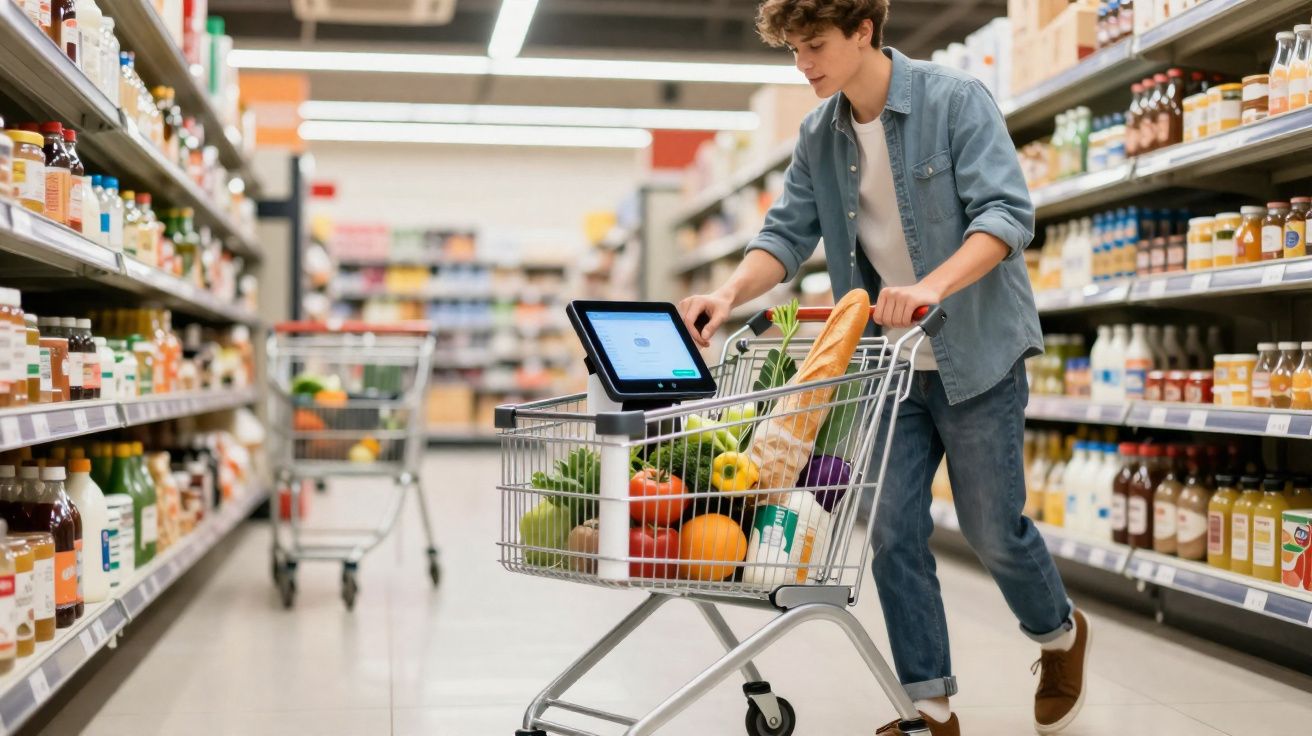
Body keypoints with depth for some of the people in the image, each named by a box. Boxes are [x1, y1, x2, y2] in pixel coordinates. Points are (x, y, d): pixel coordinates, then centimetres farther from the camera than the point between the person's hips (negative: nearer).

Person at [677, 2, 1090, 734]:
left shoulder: (956, 99, -13)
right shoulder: (819, 137, 4)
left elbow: (1008, 212, -20)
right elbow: (787, 234, 4)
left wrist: (933, 286, -35)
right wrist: (730, 295, -15)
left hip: (976, 353, -5)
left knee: (992, 528, 4)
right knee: (894, 534, 1)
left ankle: (1062, 633, 34)